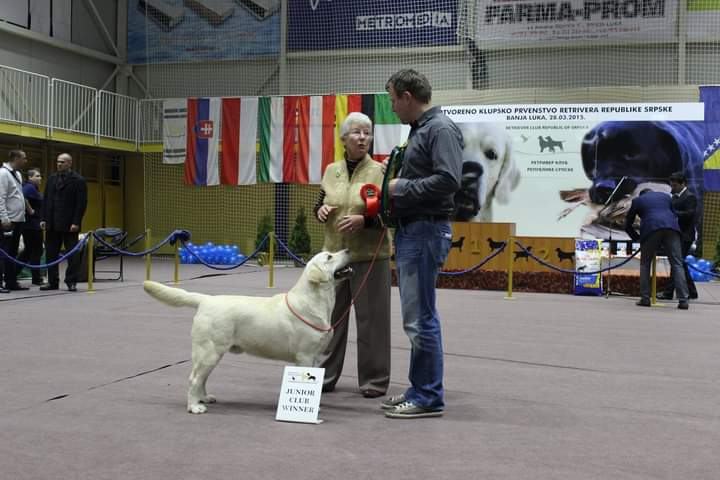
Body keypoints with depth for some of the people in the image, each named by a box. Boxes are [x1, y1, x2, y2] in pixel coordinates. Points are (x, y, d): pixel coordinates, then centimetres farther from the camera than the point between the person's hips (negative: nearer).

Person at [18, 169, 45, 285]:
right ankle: (36, 278, 5)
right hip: (32, 224, -10)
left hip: (33, 224, 10)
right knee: (36, 250, -2)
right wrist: (30, 210, -22)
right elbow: (23, 198, -32)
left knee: (29, 250, 15)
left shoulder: (34, 188, 16)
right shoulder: (30, 187, -14)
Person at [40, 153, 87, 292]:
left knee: (72, 254, -1)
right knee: (51, 254, 7)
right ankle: (53, 281, 15)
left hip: (69, 225, -5)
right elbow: (46, 200, 15)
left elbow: (81, 203, -8)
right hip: (52, 224, 5)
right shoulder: (52, 179, 13)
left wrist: (76, 222, -14)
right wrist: (44, 219, 6)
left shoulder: (78, 180, -3)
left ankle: (71, 282, 6)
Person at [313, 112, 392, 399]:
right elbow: (320, 205, 18)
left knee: (371, 318, 1)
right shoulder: (331, 171, 9)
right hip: (334, 254, 4)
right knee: (331, 316, 9)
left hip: (369, 256, -4)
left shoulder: (380, 171, -4)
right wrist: (321, 210, -5)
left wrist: (364, 220, -22)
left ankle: (374, 380, 12)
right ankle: (325, 375, 20)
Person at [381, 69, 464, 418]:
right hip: (409, 230, 10)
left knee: (420, 318, -6)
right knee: (416, 317, 14)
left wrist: (402, 187, -14)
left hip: (426, 232, -10)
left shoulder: (441, 130, -12)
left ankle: (429, 397, 2)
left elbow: (449, 180, -23)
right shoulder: (419, 129, 18)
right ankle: (420, 390, 23)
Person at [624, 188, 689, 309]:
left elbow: (628, 225, 25)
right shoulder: (665, 196, 30)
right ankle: (683, 300, -6)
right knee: (677, 264, 3)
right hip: (671, 228, 2)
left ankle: (645, 298, 7)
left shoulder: (637, 200, 23)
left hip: (651, 230, -2)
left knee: (645, 264, 14)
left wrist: (637, 238, 37)